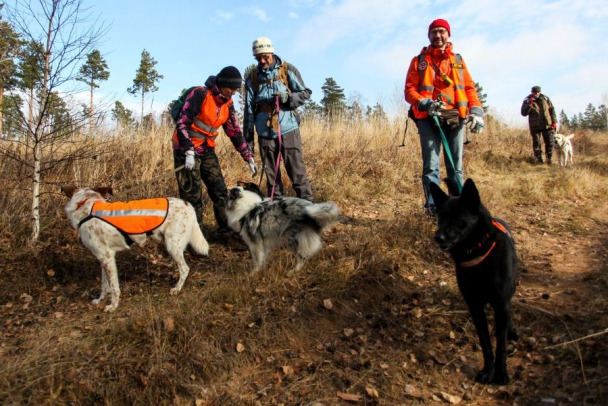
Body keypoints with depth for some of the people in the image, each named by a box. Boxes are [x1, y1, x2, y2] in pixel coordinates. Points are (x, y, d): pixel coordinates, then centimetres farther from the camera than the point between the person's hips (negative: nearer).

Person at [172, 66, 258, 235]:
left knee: (220, 191, 6)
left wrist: (249, 158, 6)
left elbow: (235, 133, 9)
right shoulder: (200, 94, -17)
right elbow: (182, 123, -20)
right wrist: (189, 152, -27)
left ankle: (226, 228, 19)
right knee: (192, 195, -6)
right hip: (186, 149, -7)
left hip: (207, 150, 7)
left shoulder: (228, 104, 4)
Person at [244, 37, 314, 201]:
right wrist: (248, 138, 7)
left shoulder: (288, 70, 2)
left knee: (297, 170, -3)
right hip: (265, 132, 3)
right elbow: (249, 109, 9)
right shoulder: (252, 77, 8)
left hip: (288, 129, -2)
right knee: (271, 174, 9)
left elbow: (306, 93, 6)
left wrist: (288, 97, -15)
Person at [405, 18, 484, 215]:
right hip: (428, 118, -2)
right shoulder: (419, 61, 13)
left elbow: (469, 88, 15)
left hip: (455, 118, 3)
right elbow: (409, 90, 4)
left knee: (456, 166, 4)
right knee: (431, 165, -9)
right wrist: (423, 103, -16)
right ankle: (433, 205, -10)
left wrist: (476, 111, -2)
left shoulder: (458, 60, 20)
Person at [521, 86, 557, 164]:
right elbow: (523, 113, -11)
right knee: (536, 144, 0)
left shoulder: (545, 98, 4)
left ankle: (549, 160, 14)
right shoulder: (527, 100, -2)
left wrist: (554, 121, 6)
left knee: (550, 143, 3)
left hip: (547, 125, 2)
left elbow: (552, 110, 11)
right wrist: (529, 104, -23)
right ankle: (539, 160, 9)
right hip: (535, 126, -2)